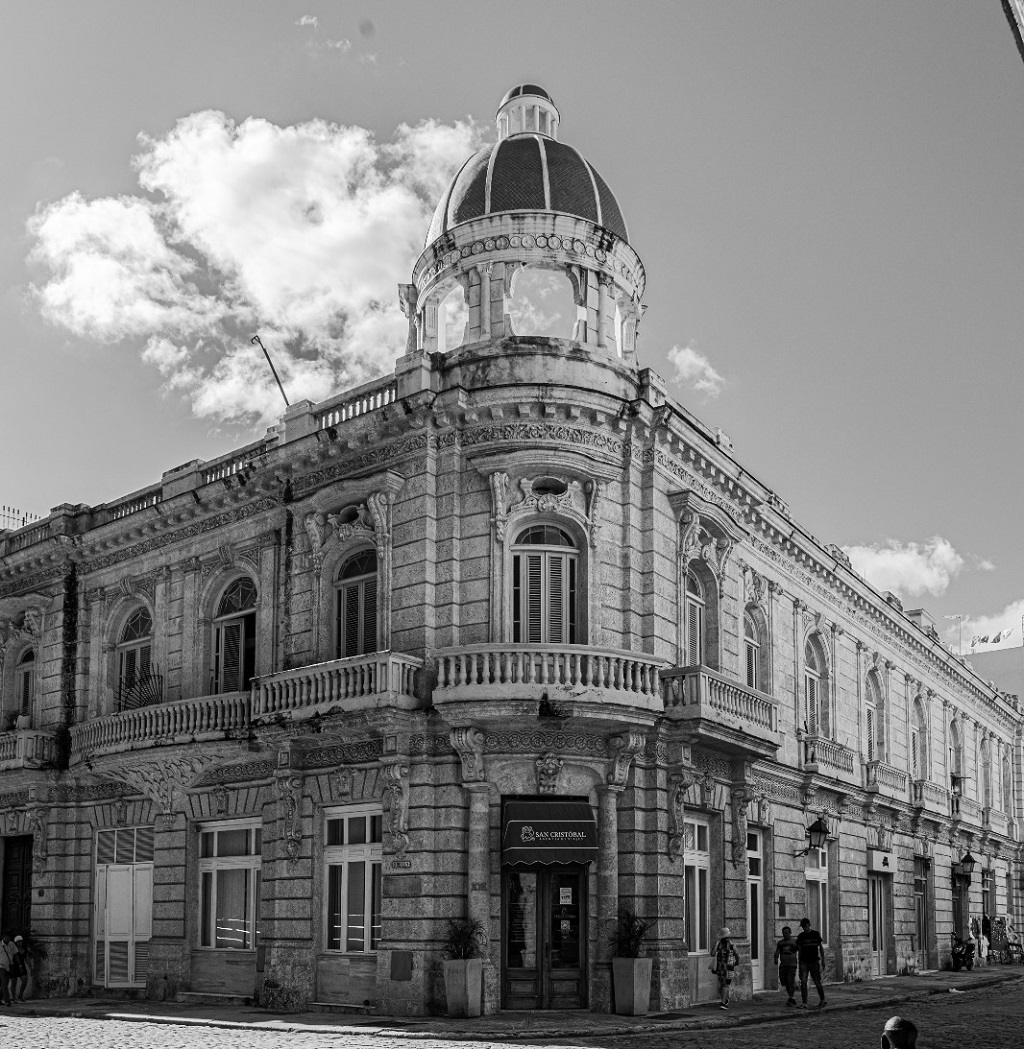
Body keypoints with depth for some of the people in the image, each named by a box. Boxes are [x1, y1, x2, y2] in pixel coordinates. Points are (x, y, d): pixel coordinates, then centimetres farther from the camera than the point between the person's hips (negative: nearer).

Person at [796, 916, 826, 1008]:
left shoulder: (816, 934, 4)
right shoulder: (800, 936, 6)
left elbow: (821, 947, 9)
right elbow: (799, 949, 10)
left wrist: (823, 959, 5)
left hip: (814, 962, -1)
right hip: (804, 962, 1)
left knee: (817, 982, 1)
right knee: (803, 982, -9)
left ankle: (822, 1000, 23)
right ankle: (804, 1003, -7)